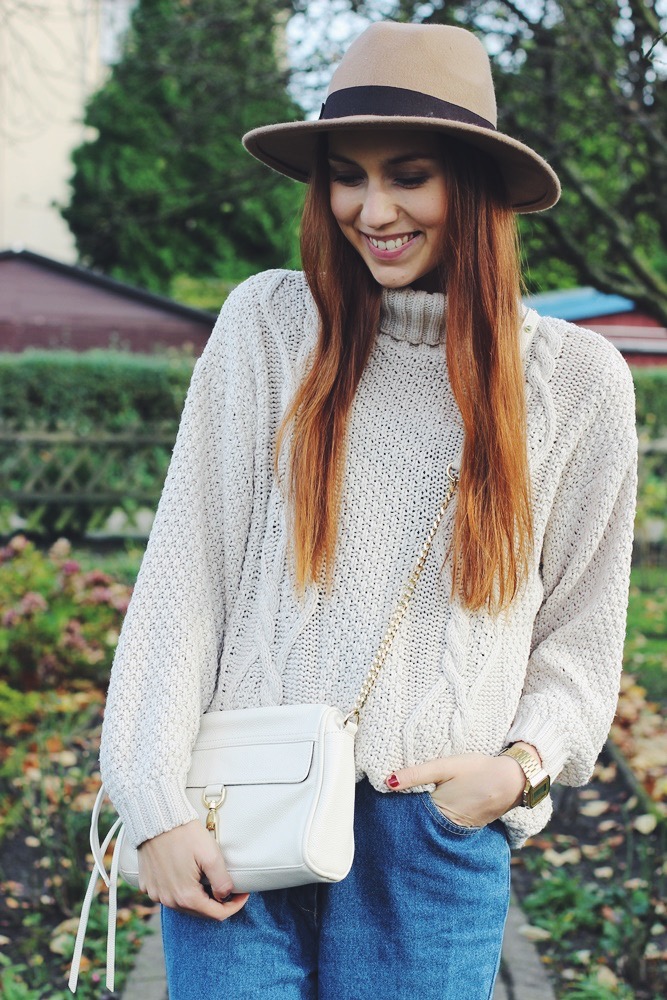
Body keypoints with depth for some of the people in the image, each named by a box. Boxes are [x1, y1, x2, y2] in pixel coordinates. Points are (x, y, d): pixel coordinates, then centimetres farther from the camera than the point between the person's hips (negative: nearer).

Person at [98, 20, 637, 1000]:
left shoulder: (576, 378, 2)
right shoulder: (268, 322, 0)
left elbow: (581, 634, 8)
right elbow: (186, 572, -2)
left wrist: (524, 764, -8)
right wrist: (157, 800, -7)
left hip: (440, 832, 1)